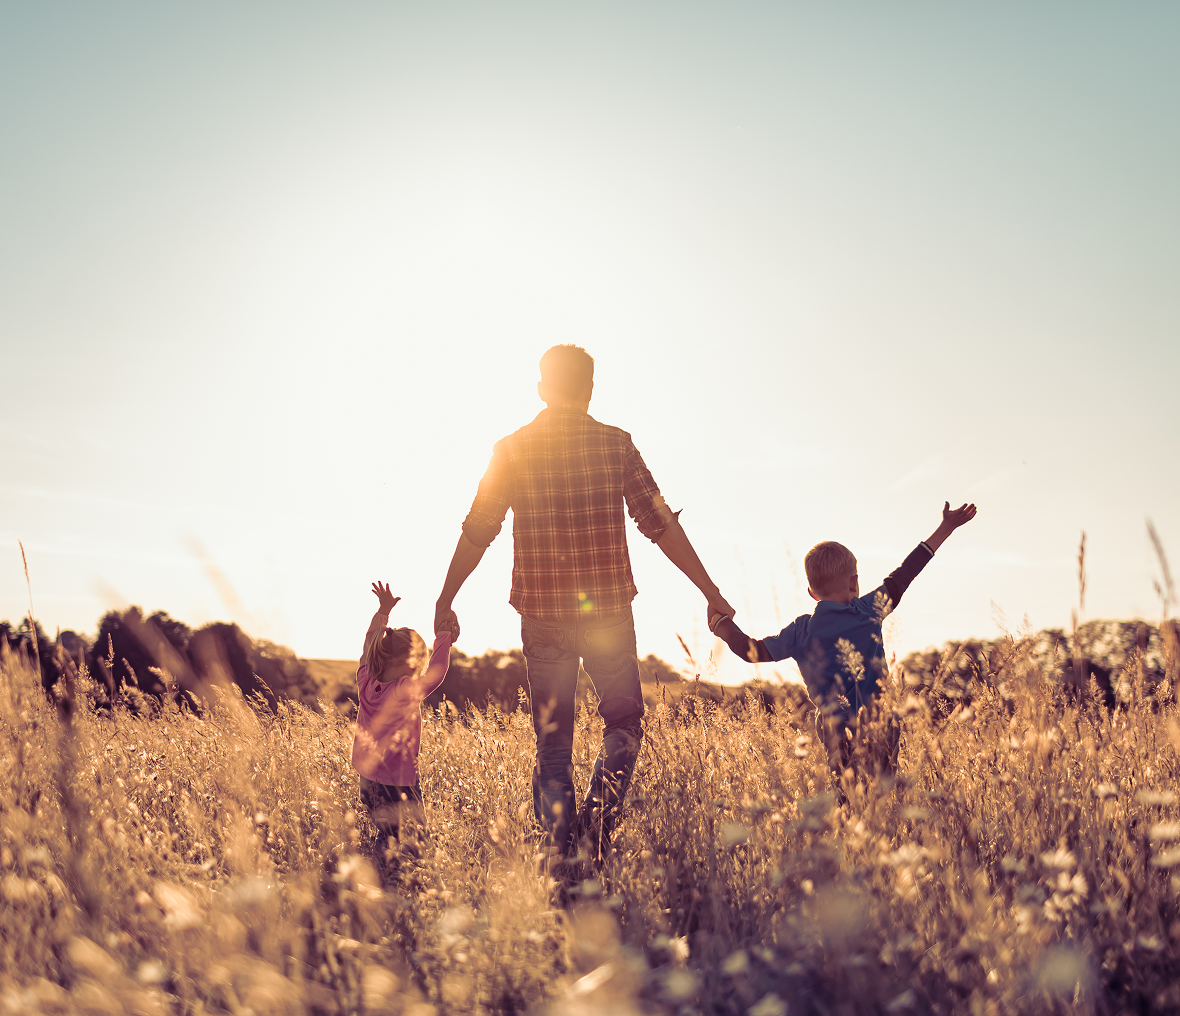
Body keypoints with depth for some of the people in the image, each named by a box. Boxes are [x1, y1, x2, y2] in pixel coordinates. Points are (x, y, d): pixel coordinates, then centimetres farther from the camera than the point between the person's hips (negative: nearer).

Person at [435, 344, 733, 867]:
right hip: (607, 613, -1)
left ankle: (560, 852, 8)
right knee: (623, 722, 17)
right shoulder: (615, 444, -3)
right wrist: (710, 592, 3)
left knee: (552, 742, 12)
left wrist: (445, 599, 16)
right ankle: (597, 824, -3)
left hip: (541, 615, 2)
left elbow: (477, 531, 4)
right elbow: (660, 525, -4)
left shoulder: (512, 450, 1)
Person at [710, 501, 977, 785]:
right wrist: (946, 527, 15)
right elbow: (904, 575, 7)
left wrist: (721, 623, 20)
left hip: (836, 729, 1)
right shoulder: (869, 611, 0)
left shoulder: (801, 631, 2)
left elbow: (753, 651, 6)